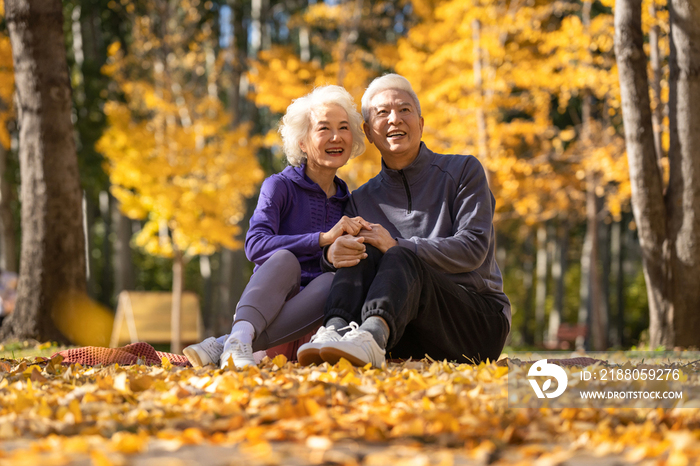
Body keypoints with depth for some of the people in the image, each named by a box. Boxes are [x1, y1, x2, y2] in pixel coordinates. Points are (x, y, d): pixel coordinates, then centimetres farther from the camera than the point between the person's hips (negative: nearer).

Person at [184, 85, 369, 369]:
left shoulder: (349, 202, 15)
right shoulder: (280, 186, 1)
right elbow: (255, 245, -16)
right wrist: (323, 238, -23)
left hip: (308, 317, 3)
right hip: (266, 300, -2)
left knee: (331, 281, -31)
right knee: (285, 259, -32)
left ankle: (222, 346, -43)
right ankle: (241, 336, -58)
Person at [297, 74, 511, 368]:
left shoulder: (463, 171, 5)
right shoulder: (362, 200, 16)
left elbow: (473, 248, -8)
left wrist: (397, 247, -17)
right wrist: (332, 254, -23)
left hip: (480, 321, -3)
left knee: (401, 259, -32)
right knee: (361, 251, -21)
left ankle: (371, 338, -62)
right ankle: (335, 332, -47)